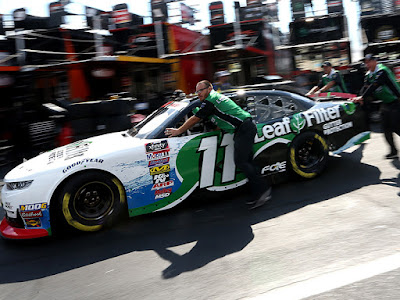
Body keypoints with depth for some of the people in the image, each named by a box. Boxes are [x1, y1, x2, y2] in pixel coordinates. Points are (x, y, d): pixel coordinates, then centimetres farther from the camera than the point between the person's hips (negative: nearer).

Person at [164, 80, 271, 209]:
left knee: (241, 162, -15)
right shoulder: (216, 97, 24)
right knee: (246, 162, 8)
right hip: (247, 127, 10)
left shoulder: (210, 100, -7)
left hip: (244, 129, -10)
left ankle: (263, 189, -14)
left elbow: (195, 119, -3)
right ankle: (258, 194, 8)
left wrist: (178, 131, 6)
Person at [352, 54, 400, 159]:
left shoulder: (382, 71, -21)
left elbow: (374, 85, -31)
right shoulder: (368, 74, 6)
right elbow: (365, 87, -1)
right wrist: (359, 98, -19)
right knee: (386, 128, 6)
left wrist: (362, 97, -37)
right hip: (385, 103, 8)